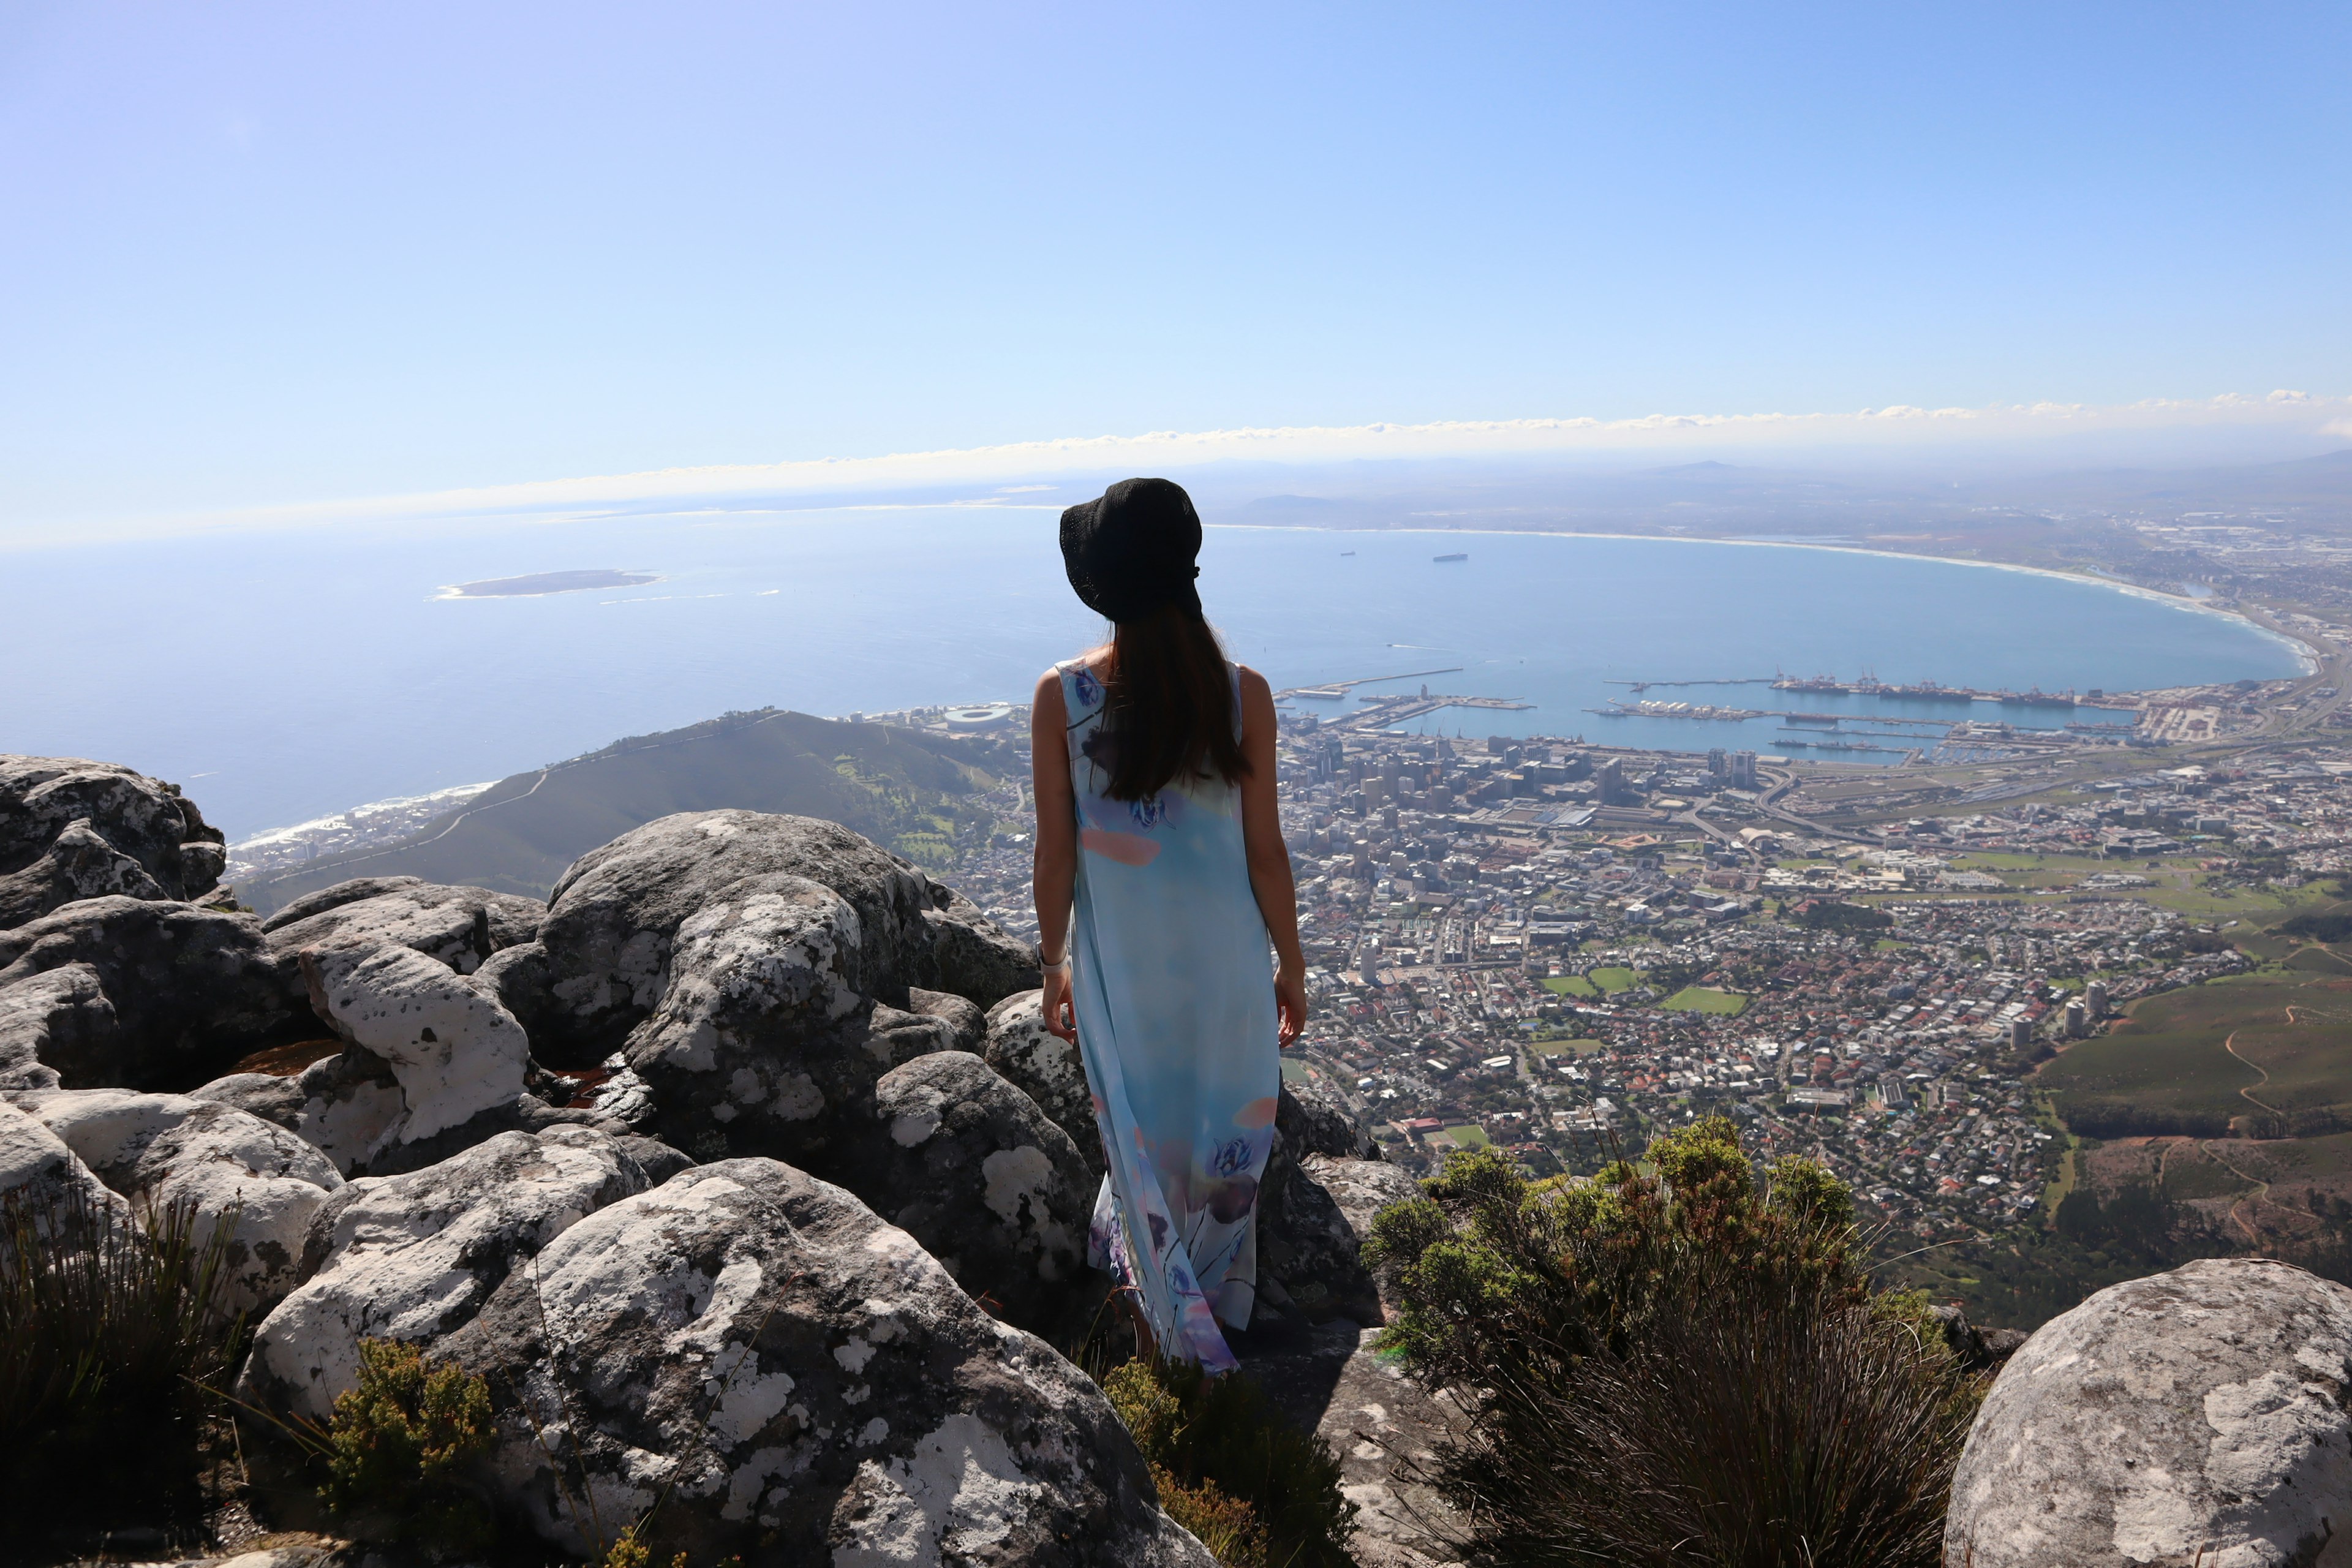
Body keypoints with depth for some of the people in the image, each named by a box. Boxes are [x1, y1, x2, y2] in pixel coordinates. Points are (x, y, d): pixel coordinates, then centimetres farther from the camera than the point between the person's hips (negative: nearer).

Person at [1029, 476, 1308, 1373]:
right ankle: (1217, 1313, 38)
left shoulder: (1062, 696, -13)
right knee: (1225, 1141, 20)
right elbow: (1265, 851, -7)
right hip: (1225, 960, 0)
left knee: (1142, 1138, 19)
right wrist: (1292, 964, 7)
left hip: (1119, 965, 0)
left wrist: (1052, 966, 6)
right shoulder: (1242, 693, -13)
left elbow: (1055, 855, -8)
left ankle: (1172, 1322, 35)